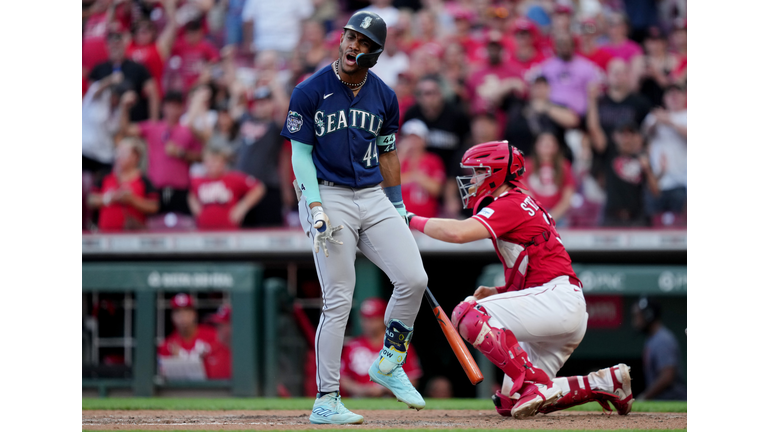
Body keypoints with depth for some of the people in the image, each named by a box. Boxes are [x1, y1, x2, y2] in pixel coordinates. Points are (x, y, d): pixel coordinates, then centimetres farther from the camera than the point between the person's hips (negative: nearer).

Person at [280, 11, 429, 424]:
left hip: (374, 199, 5)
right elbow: (300, 154, -5)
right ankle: (325, 401, -1)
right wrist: (316, 209, -15)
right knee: (338, 300, -9)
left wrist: (398, 208, 16)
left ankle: (388, 365, 12)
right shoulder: (310, 92, -5)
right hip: (328, 198, -5)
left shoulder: (384, 97, 9)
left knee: (413, 279, -10)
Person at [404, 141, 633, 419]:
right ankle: (606, 383, 10)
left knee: (468, 315, -21)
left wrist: (414, 220, -7)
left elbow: (458, 232, -21)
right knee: (509, 402, 6)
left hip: (558, 297, -10)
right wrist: (498, 292, 12)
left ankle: (537, 385, -25)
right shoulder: (524, 205, 25)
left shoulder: (510, 204, -6)